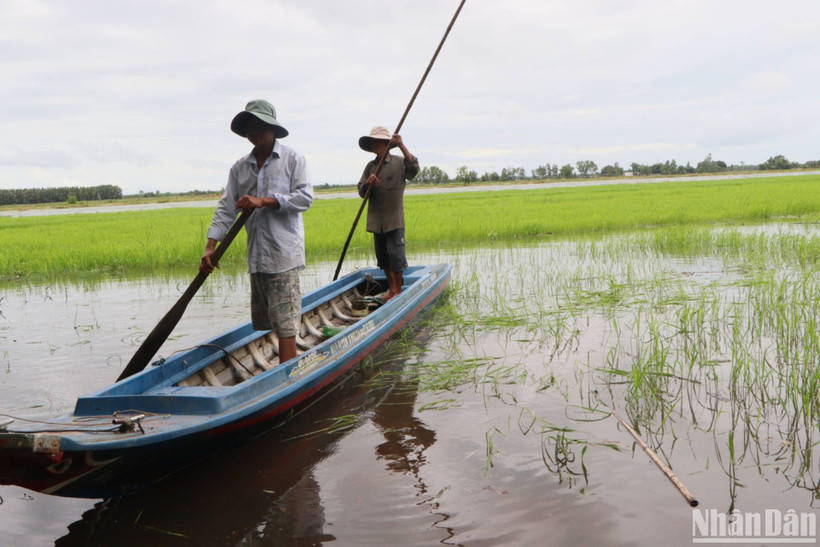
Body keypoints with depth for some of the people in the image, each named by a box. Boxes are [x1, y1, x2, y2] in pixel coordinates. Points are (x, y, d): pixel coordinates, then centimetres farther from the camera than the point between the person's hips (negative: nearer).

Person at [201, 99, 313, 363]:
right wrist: (210, 246, -1)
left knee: (285, 321, -10)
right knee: (266, 319, 8)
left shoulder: (293, 159, 2)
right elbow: (226, 208, 9)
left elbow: (305, 197, -8)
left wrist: (264, 201, -16)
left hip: (284, 253, -6)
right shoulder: (240, 167, 15)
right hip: (256, 255, 6)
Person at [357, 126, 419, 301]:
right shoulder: (370, 166, 11)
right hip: (376, 220, 5)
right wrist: (368, 183, -16)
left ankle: (398, 289, 9)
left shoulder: (399, 163, -3)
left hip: (394, 220, -5)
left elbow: (414, 168, -24)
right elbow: (361, 192, 7)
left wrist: (402, 146, -33)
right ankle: (391, 288, 23)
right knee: (383, 257, 11)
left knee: (396, 255, -5)